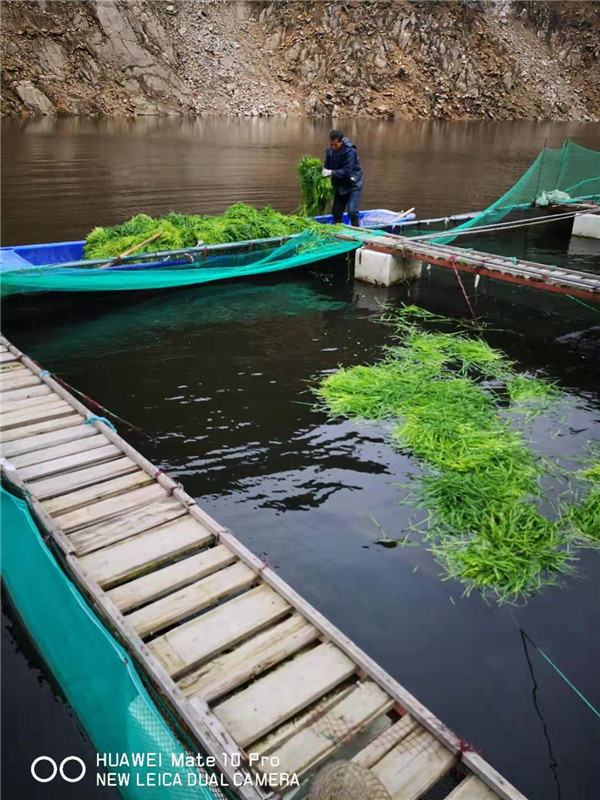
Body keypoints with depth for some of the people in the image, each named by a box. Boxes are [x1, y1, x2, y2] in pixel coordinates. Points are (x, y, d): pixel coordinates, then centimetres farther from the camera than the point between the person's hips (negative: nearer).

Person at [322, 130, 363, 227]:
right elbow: (327, 167, 5)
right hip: (340, 185, 6)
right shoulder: (329, 150, -4)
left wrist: (331, 172, -32)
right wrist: (324, 171, -17)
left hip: (353, 185, -6)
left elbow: (347, 171, -28)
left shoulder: (350, 151, -22)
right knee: (336, 212, 9)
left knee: (352, 211, -18)